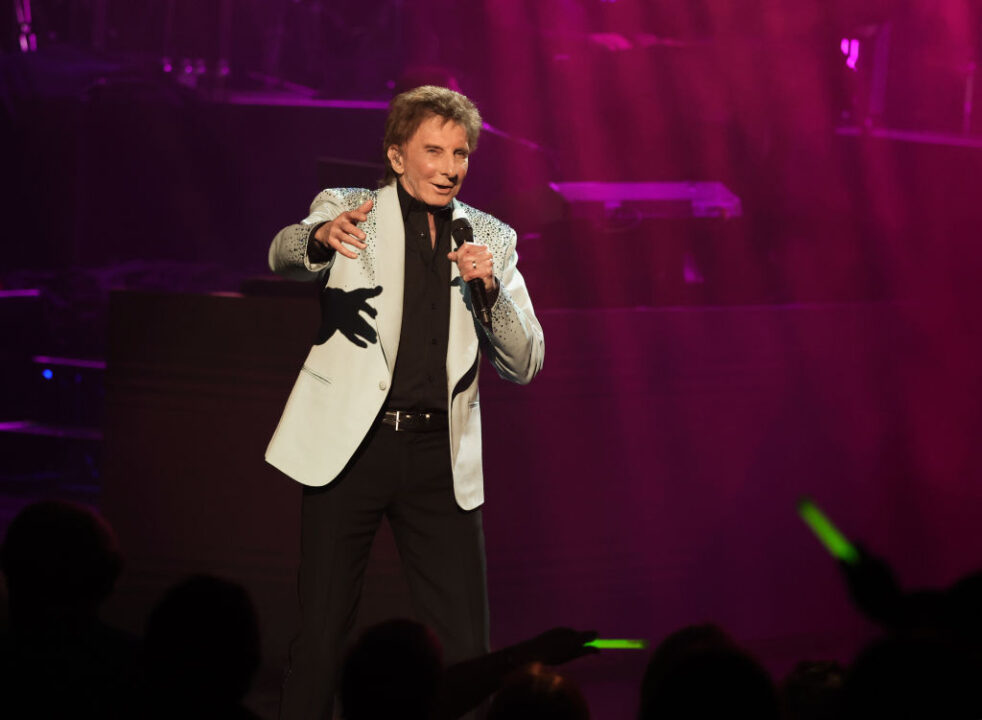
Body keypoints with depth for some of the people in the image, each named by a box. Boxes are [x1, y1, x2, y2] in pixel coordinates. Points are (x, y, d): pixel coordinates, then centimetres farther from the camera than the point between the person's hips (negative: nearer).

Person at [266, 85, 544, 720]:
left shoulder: (491, 239, 13)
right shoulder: (350, 210, 5)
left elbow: (524, 365, 9)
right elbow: (284, 255, -17)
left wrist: (490, 288, -9)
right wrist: (321, 238, -40)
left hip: (441, 453, 2)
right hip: (351, 445, -2)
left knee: (464, 648, -1)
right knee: (322, 637, -1)